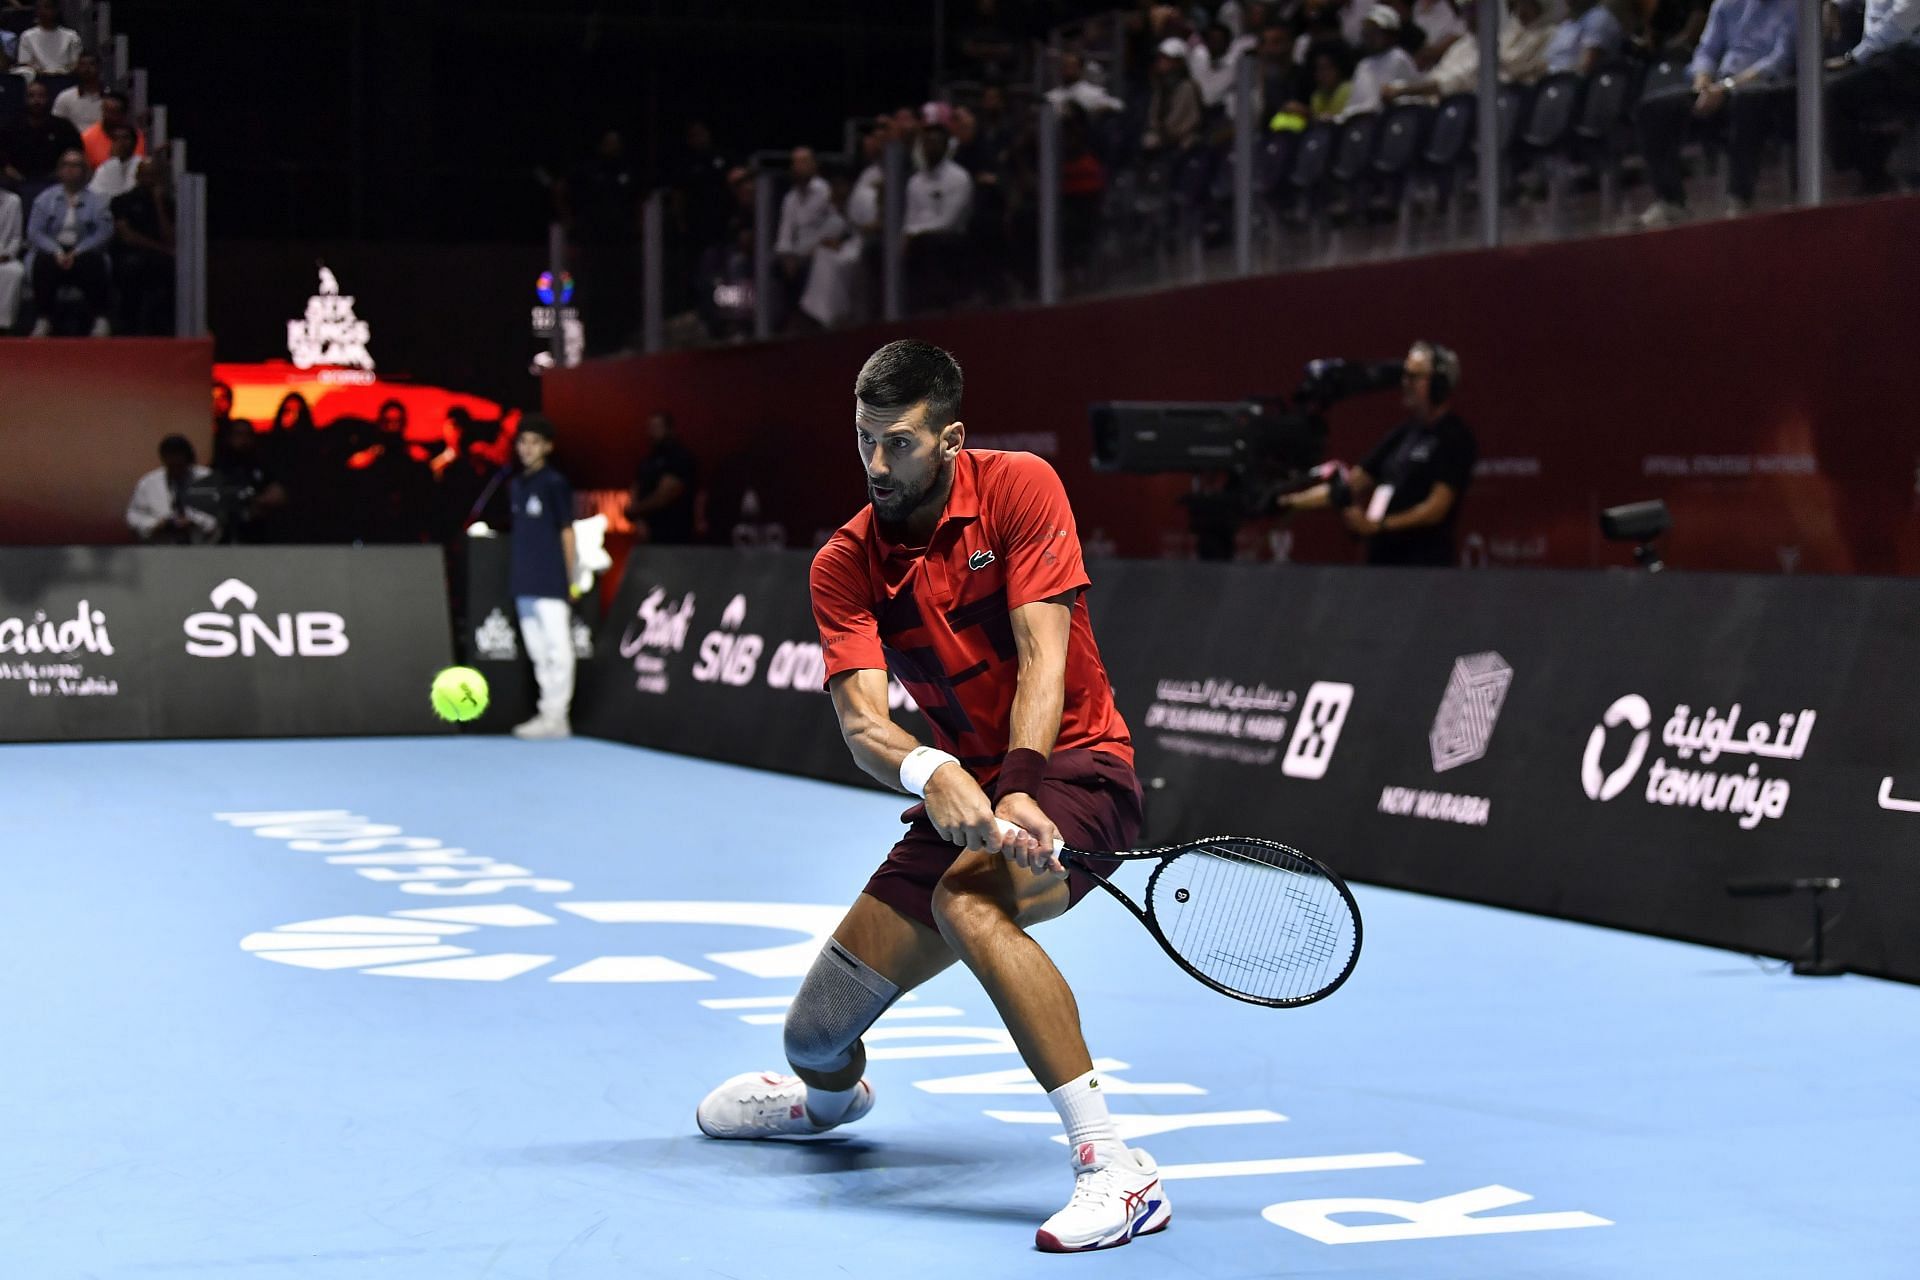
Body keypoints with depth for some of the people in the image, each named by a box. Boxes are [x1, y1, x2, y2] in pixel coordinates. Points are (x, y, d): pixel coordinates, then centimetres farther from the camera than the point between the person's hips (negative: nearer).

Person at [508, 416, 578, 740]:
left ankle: (557, 716, -2)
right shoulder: (517, 485, 13)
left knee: (557, 648, -4)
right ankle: (547, 712, 19)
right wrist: (517, 574, 14)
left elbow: (567, 531, -3)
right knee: (537, 651, 12)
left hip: (551, 582, -7)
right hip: (525, 583, 7)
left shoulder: (554, 483, -5)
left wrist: (570, 579, -5)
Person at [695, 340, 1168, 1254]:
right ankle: (831, 1093, 48)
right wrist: (933, 774, -38)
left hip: (1073, 769, -5)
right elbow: (859, 723, -16)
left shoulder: (1020, 488, -12)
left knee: (968, 899, -38)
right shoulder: (843, 567, -3)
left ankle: (1116, 1170, -38)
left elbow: (1043, 658, -20)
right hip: (960, 797, 5)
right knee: (817, 1032, 4)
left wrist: (1019, 789, -35)